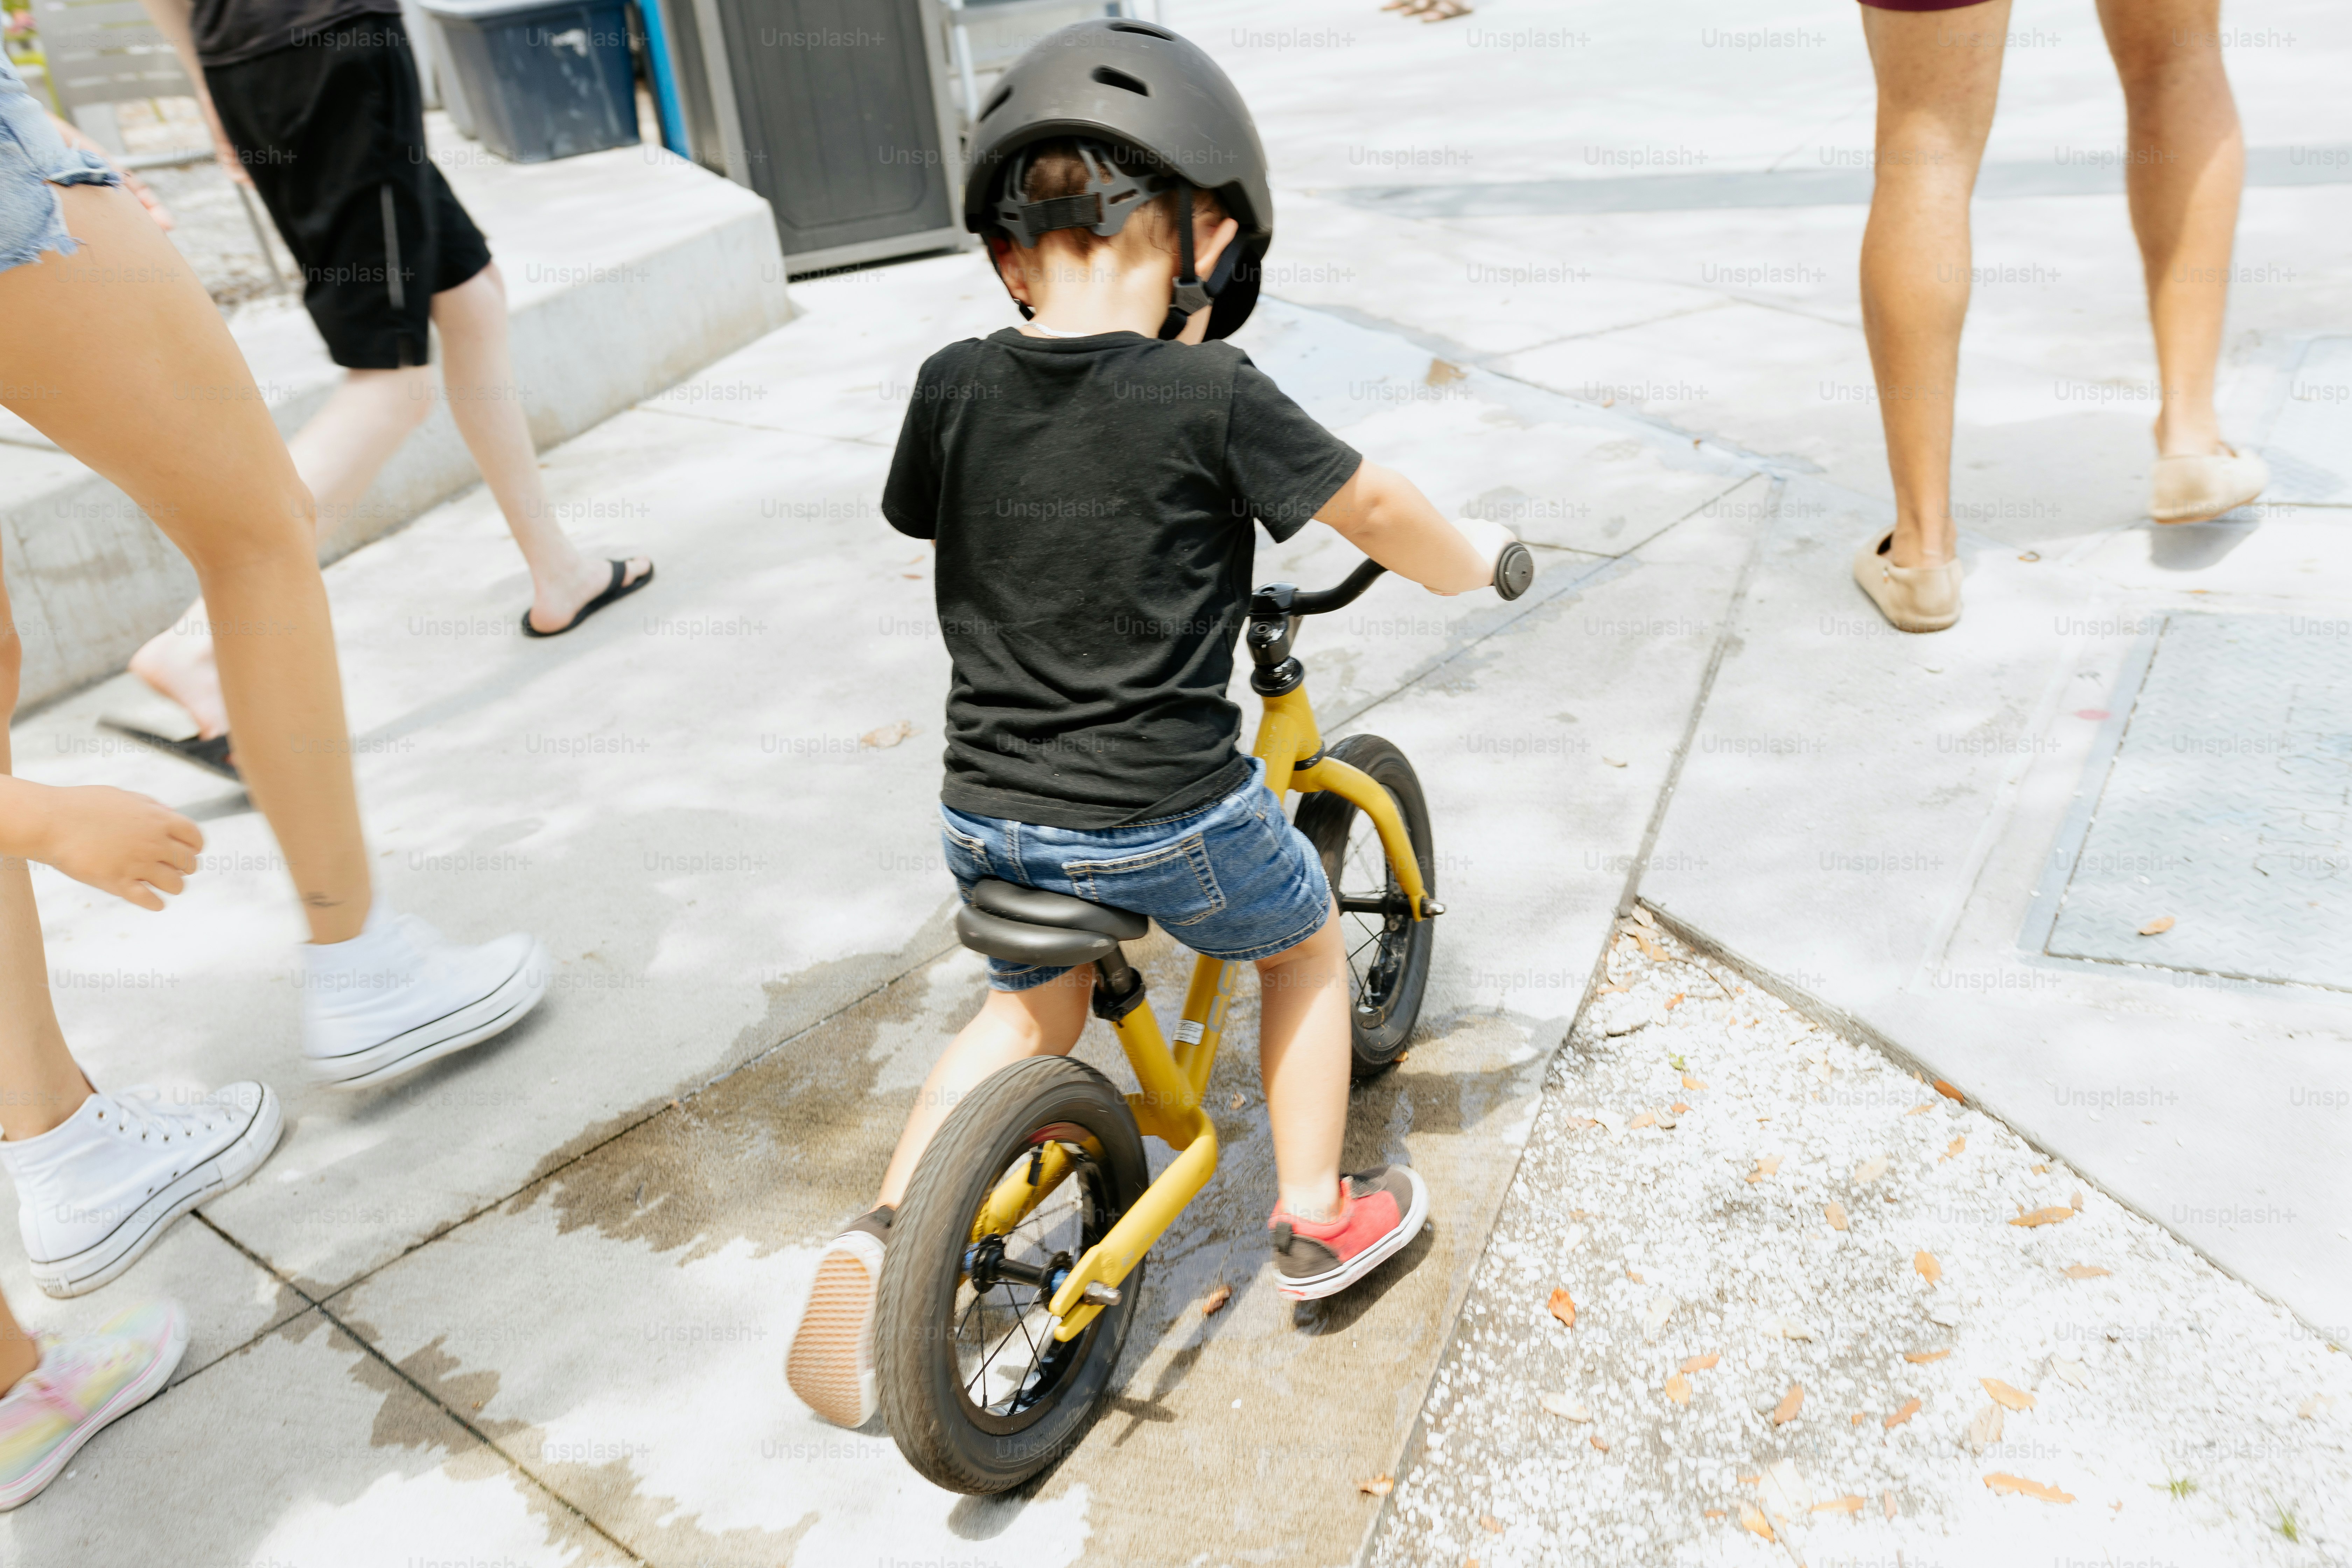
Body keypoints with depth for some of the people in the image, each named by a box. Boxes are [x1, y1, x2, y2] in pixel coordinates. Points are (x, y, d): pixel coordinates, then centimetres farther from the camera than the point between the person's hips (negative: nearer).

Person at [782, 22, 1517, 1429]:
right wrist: (1471, 562, 19)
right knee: (1307, 942, 25)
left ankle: (885, 1232, 18)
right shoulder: (1212, 396, -14)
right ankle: (1317, 1218, 35)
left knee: (1035, 1002, 30)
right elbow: (1377, 507, -2)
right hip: (1169, 821, -4)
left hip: (990, 815, 4)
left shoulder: (954, 386, -3)